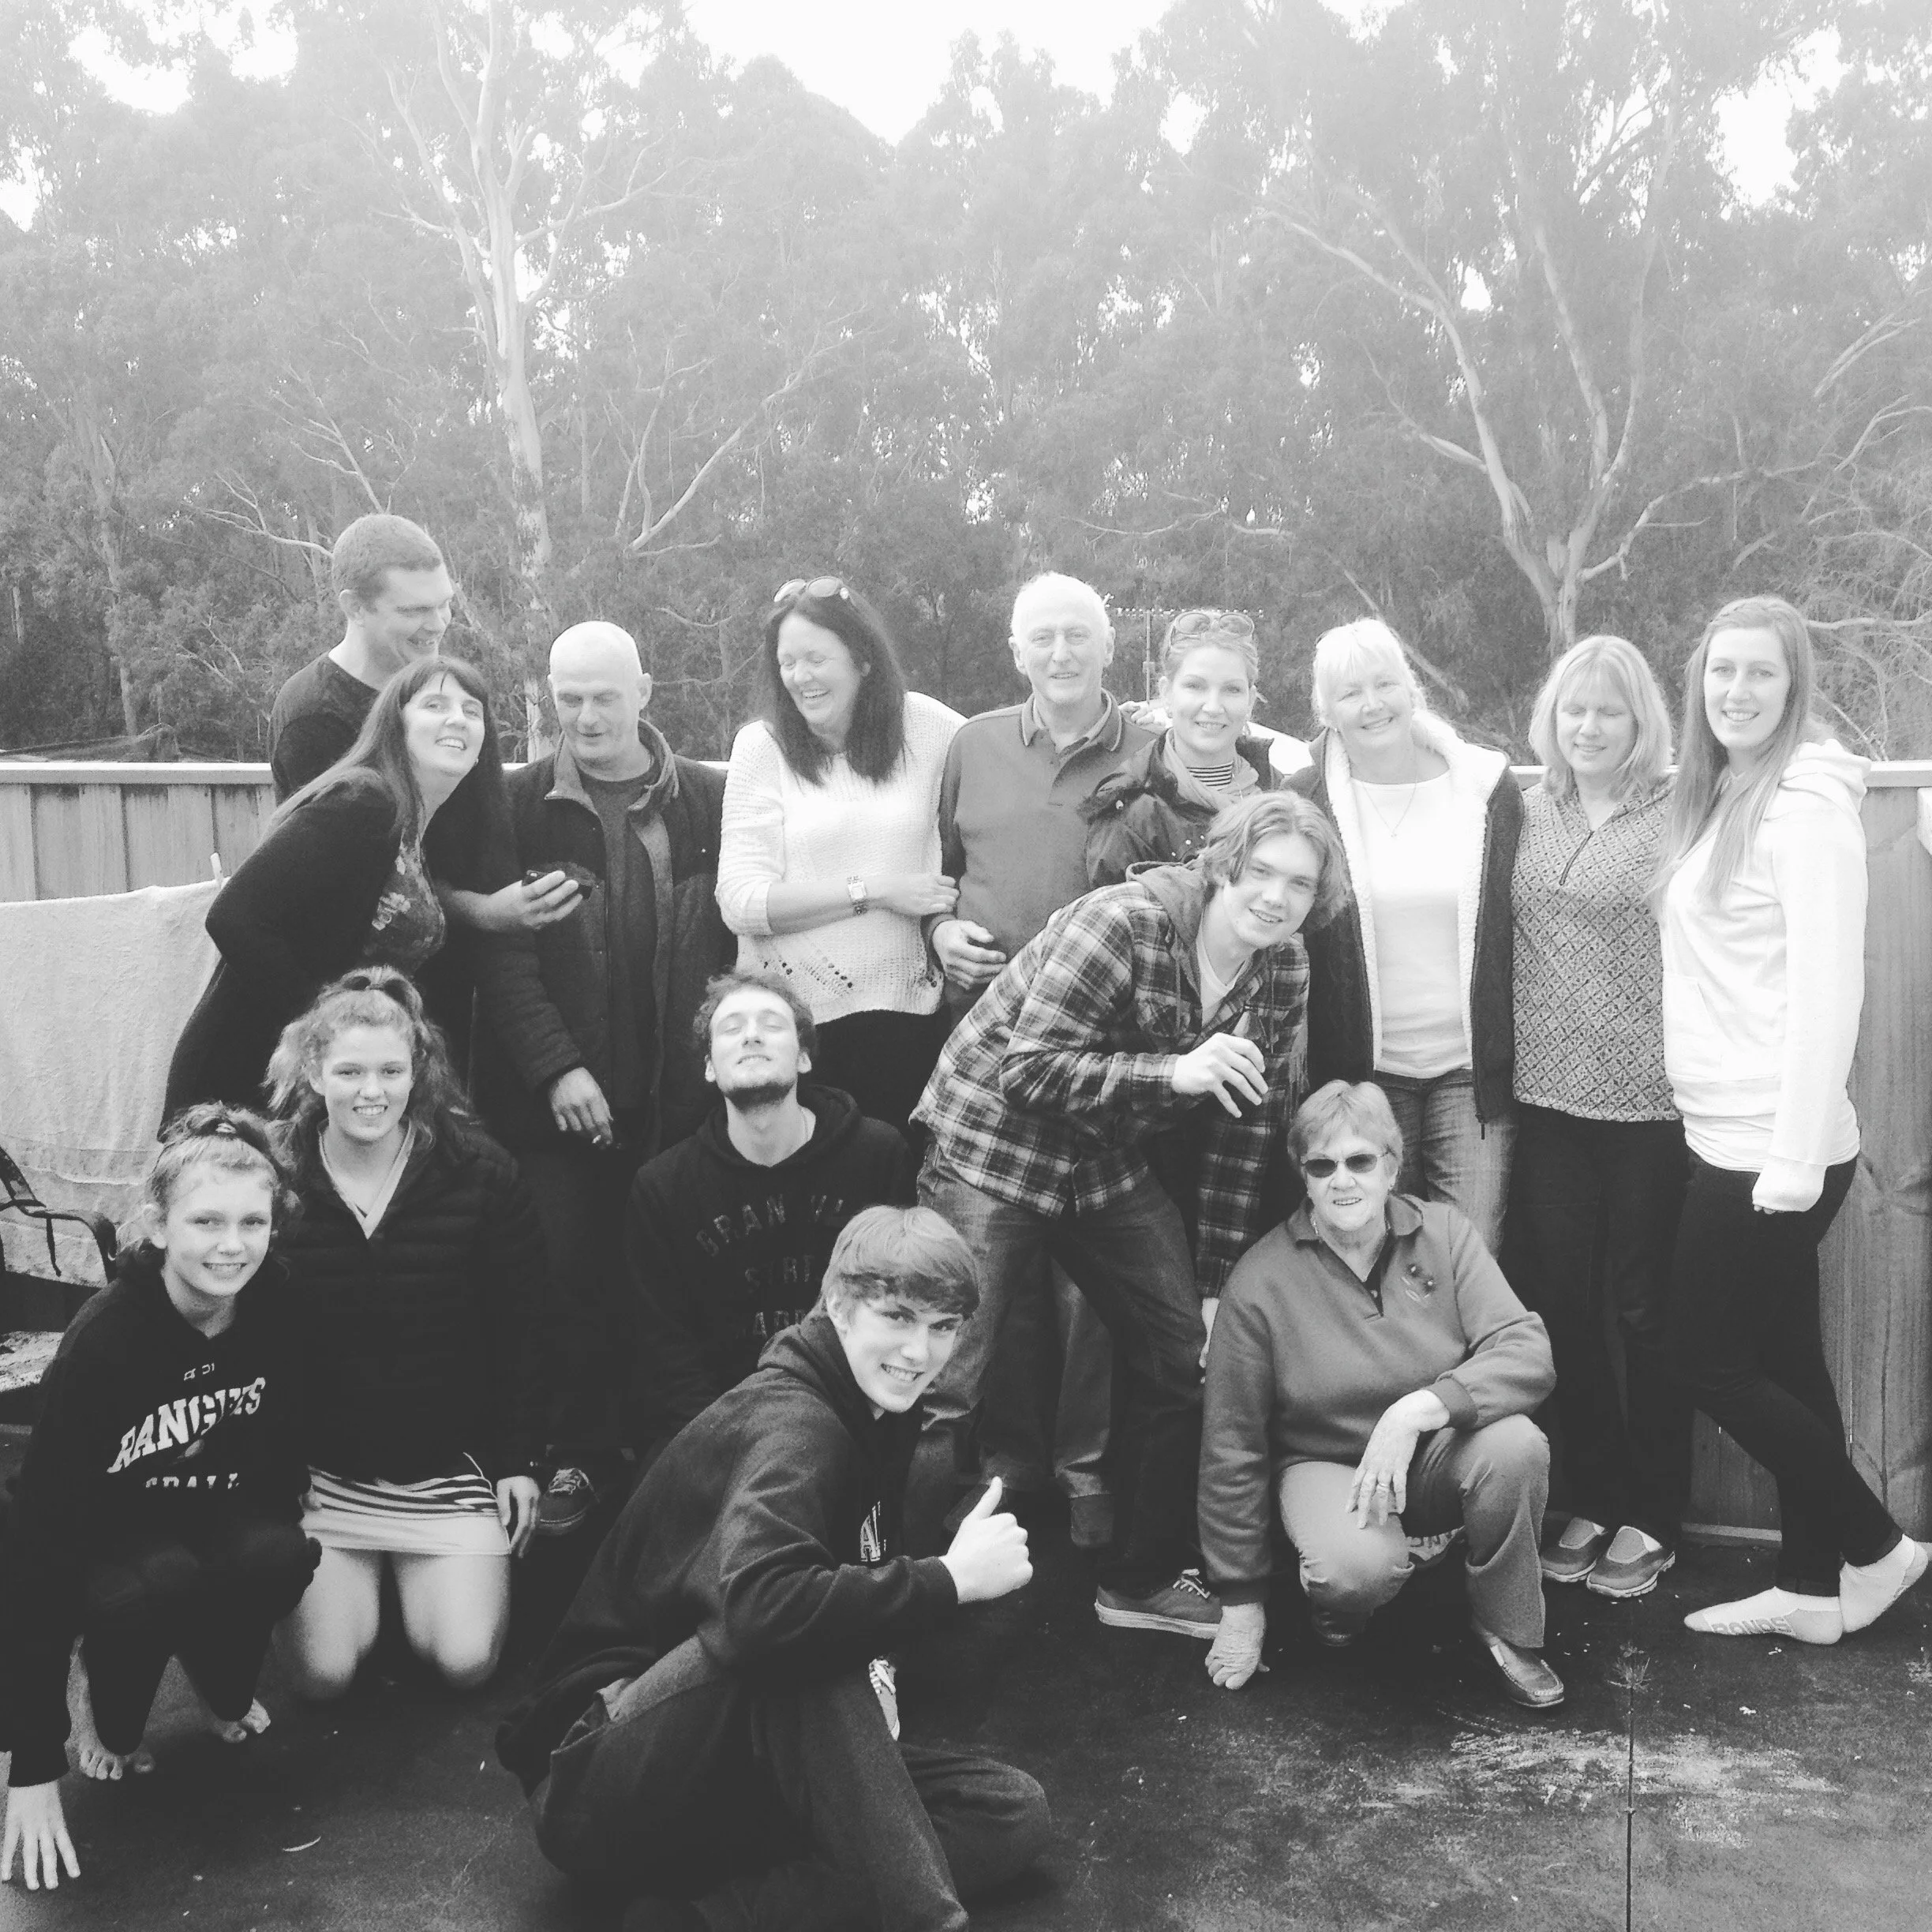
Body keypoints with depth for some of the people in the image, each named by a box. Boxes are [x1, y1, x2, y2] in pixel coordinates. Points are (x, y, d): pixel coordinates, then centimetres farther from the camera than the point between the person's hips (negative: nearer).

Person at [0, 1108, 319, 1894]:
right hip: (111, 1534, -3)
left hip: (227, 1517, 3)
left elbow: (290, 1447, 2)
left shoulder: (280, 1308, -18)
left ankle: (222, 1686, 4)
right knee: (161, 1580, -34)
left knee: (278, 1555, -29)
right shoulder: (104, 1337, -28)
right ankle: (109, 1711, 0)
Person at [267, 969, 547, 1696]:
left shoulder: (479, 1173, -8)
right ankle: (360, 1578, 26)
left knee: (465, 1660, -9)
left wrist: (519, 1460, -3)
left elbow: (520, 1329, -2)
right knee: (322, 1673, -8)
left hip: (450, 1464, 0)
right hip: (318, 1467, 0)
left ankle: (417, 1576, 25)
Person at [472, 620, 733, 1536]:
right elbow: (503, 955, -3)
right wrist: (558, 1067, -12)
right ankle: (575, 1458, 18)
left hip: (681, 1098, 0)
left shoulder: (711, 802, 3)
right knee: (569, 1280, 3)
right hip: (556, 1099, 0)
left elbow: (743, 944, 4)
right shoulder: (520, 805, 2)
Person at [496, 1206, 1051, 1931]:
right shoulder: (790, 1422, -22)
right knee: (798, 1642, -36)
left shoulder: (873, 1418, 6)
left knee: (1014, 1813, -7)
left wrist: (872, 1667, -9)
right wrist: (947, 1579, -31)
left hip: (746, 1766, 9)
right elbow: (762, 1606, -43)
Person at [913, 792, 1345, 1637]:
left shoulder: (1282, 973, -3)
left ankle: (1142, 1577, 25)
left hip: (1112, 1165, 7)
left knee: (1188, 1357, 7)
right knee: (940, 1392, -11)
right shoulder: (1124, 924, -24)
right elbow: (1027, 1070, -27)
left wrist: (1217, 1283, 2)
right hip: (996, 1146, -7)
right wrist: (1174, 1072, -37)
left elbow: (1245, 1129, 3)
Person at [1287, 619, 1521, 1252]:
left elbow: (1519, 926, 9)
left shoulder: (1490, 789, 4)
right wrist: (1305, 1073, 0)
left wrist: (1516, 1055, 5)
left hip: (1473, 1072, 1)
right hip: (1360, 1072, 0)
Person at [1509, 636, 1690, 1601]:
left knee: (1644, 1306, 5)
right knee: (1560, 1300, 9)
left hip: (1650, 1098, -4)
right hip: (1548, 1095, 4)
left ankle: (1652, 1517, 20)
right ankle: (1594, 1497, 25)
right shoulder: (1530, 810, 7)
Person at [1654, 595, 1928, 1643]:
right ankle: (1810, 1587, 25)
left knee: (1709, 1359, 1)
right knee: (1782, 1357, 14)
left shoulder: (1806, 803, -14)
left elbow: (1827, 990, -19)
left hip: (1772, 1145, -8)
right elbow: (1711, 974, 11)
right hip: (1732, 1135, 8)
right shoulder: (1713, 797, 11)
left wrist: (1797, 1156, -21)